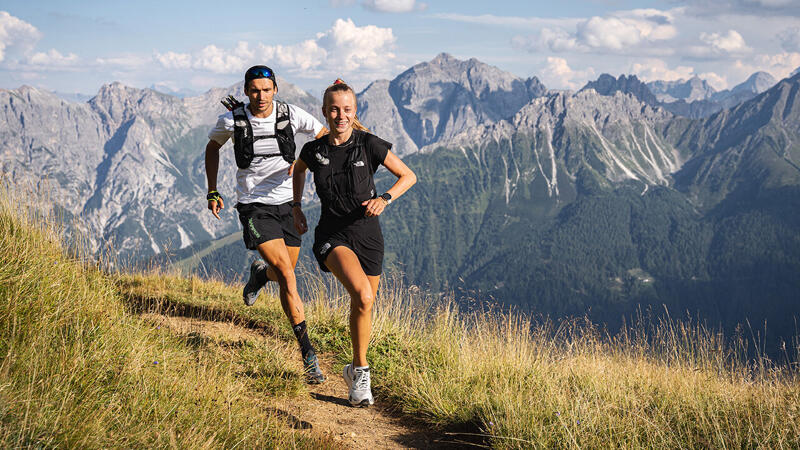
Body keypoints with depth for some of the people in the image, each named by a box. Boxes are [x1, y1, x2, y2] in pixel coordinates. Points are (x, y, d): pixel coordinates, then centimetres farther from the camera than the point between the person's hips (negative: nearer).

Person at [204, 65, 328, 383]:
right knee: (287, 275, -18)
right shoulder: (231, 120, -6)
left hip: (287, 204, 3)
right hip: (254, 206, -3)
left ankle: (261, 273, 53)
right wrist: (212, 192, 13)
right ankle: (307, 352, -15)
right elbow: (212, 148, 14)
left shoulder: (291, 115, -6)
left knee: (283, 277, 13)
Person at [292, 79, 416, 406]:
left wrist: (385, 199, -15)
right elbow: (299, 170, 22)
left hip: (367, 234, 1)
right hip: (332, 235, -1)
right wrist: (296, 207, 17)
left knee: (364, 307, 10)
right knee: (363, 295, -27)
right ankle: (361, 370, -12)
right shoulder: (314, 151, -3)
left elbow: (408, 176, 0)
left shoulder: (369, 145, -9)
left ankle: (355, 372, 36)